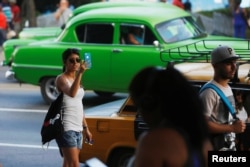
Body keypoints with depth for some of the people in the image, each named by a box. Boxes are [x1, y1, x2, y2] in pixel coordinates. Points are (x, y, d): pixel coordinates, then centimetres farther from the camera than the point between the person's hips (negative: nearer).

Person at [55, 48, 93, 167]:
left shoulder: (76, 79, 17)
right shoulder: (61, 79, -8)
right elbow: (71, 93, -30)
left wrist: (86, 128, 20)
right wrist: (80, 73, -37)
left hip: (78, 129, 8)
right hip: (66, 128, -8)